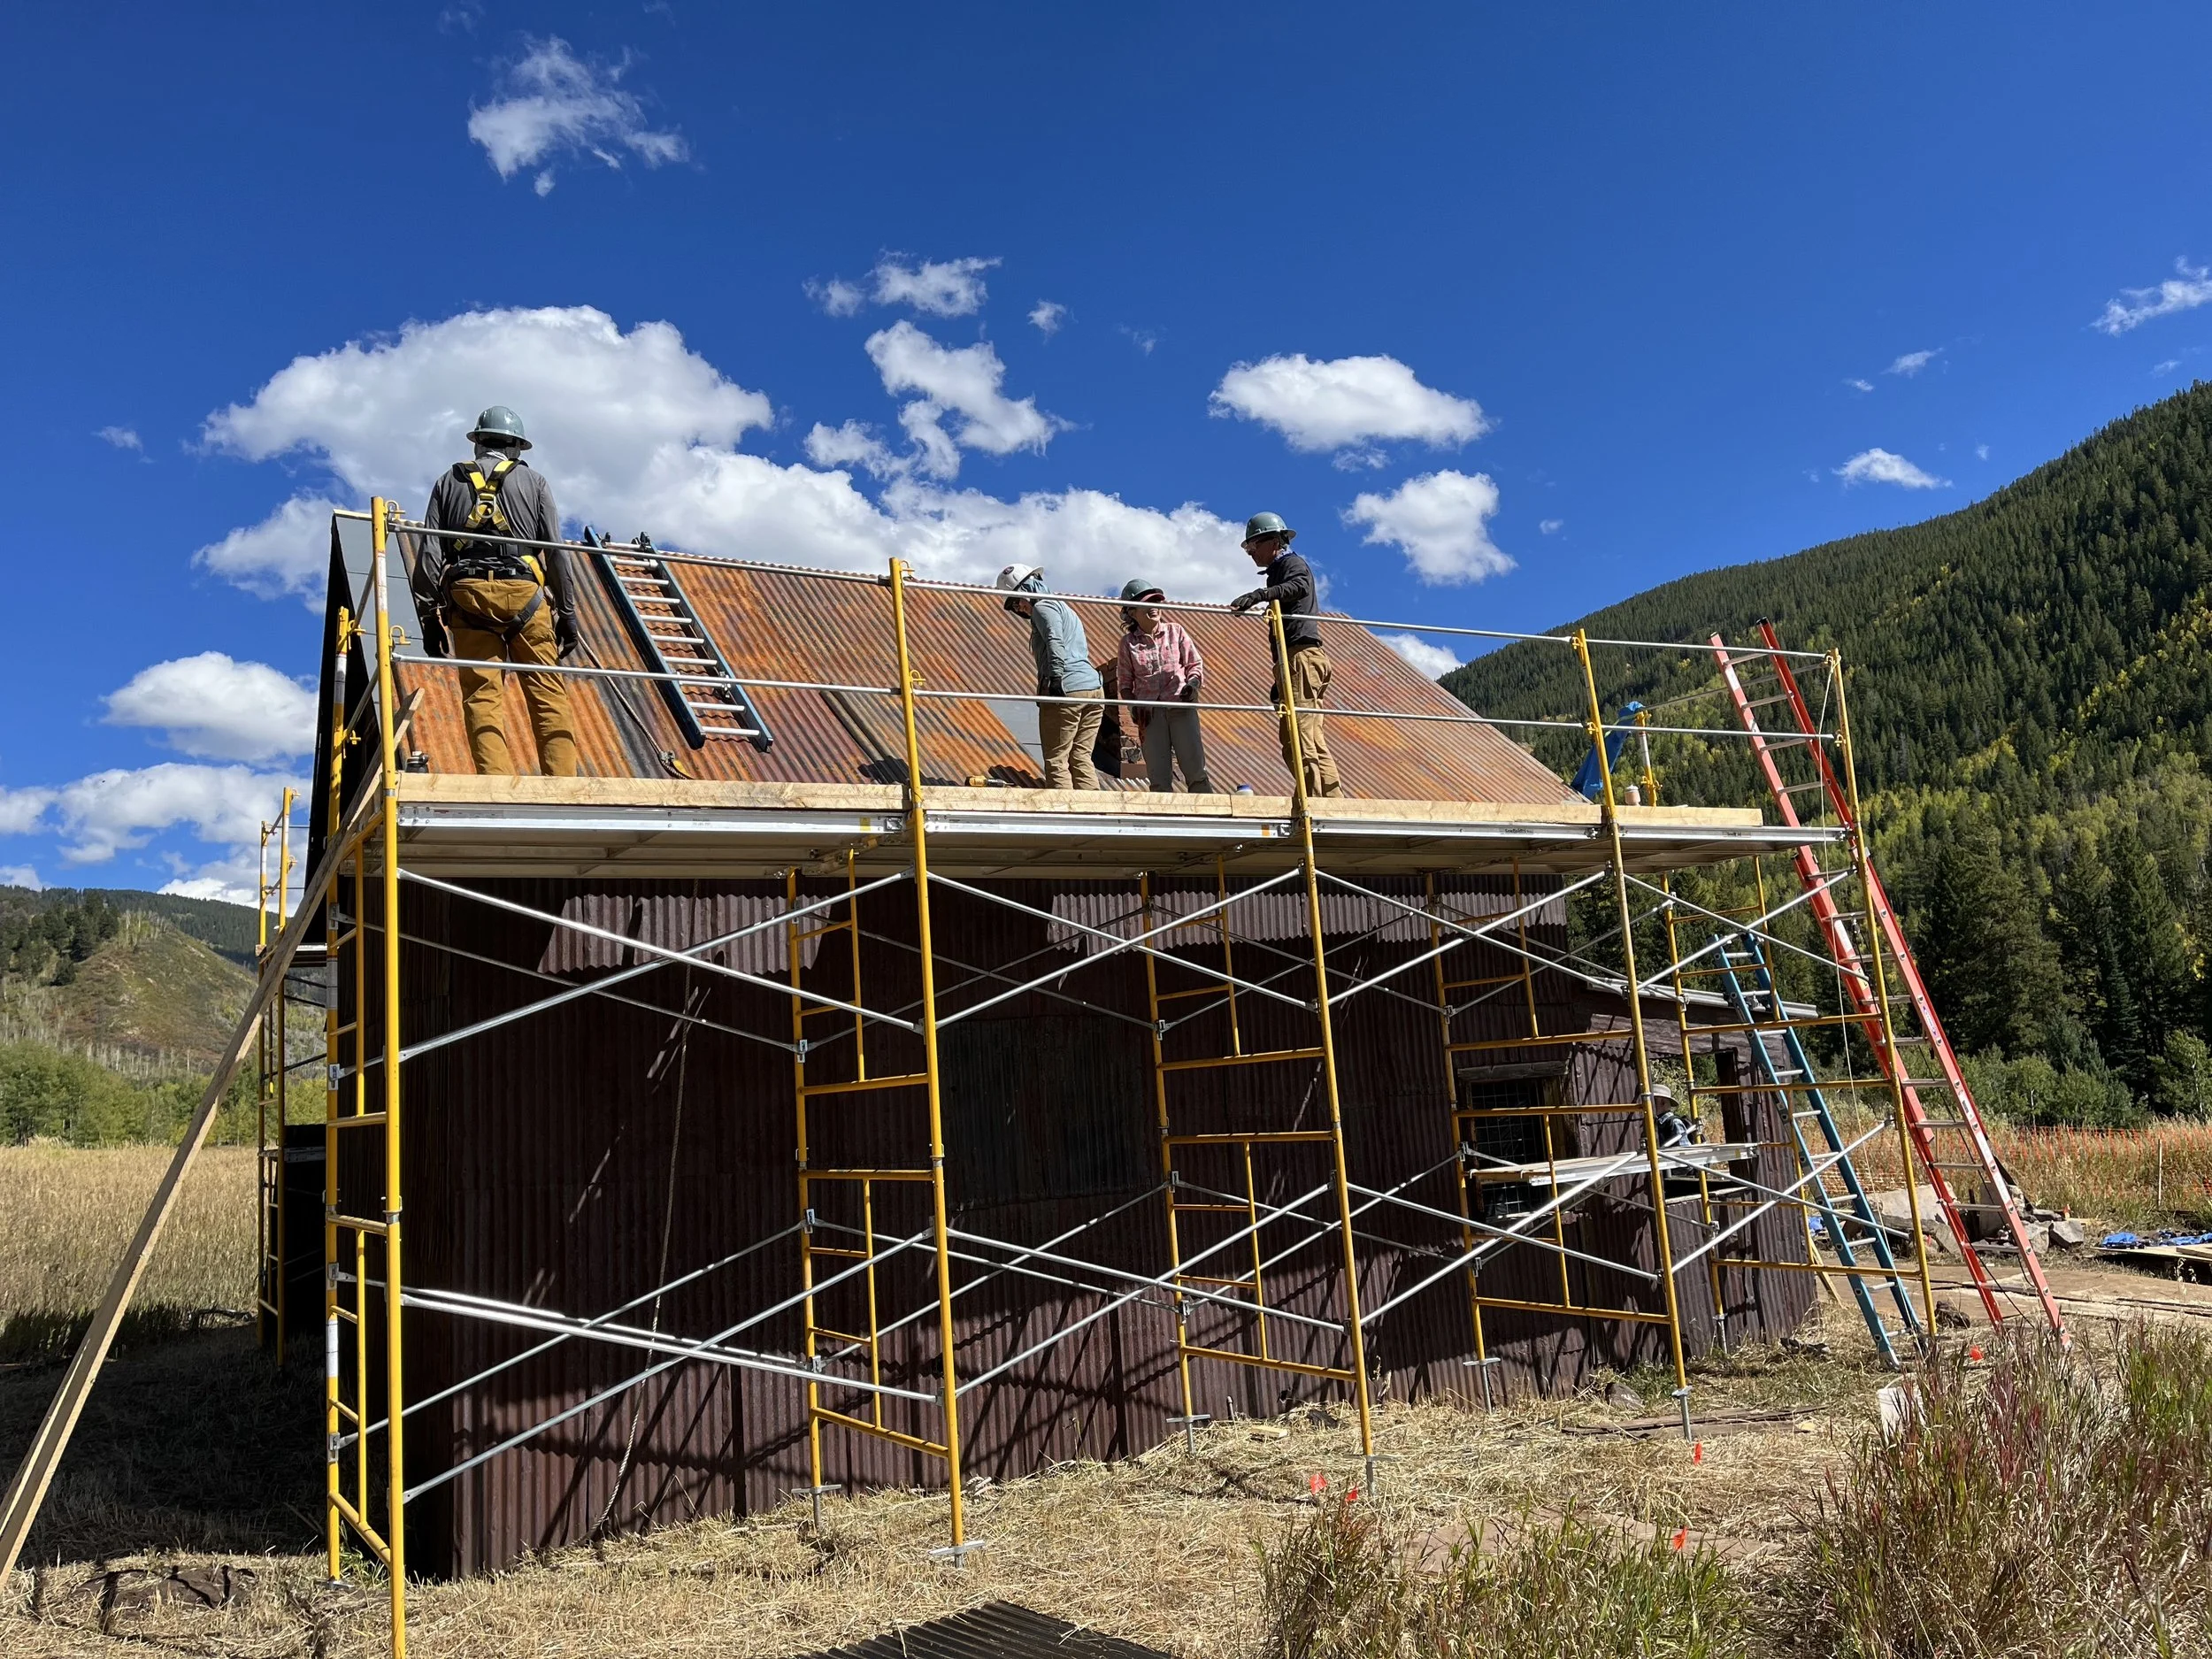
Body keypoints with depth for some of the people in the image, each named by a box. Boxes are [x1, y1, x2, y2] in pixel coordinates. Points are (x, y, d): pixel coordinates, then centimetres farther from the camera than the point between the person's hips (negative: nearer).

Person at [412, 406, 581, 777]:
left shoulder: (449, 481, 19)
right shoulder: (533, 480, 16)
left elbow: (430, 553, 10)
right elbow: (556, 552, 7)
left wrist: (430, 615, 11)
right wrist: (567, 612, 9)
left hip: (467, 594, 1)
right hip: (524, 592, -1)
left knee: (482, 694, -4)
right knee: (547, 692, -2)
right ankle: (563, 783, -11)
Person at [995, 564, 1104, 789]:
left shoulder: (1044, 607, 0)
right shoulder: (1064, 608, 29)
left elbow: (1055, 643, -17)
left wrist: (1055, 680, -23)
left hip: (1067, 692, -9)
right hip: (1094, 688, 9)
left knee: (1056, 762, -4)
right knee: (1080, 759, 9)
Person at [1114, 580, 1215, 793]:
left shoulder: (1175, 631, 8)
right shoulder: (1128, 643, 7)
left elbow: (1195, 664, 12)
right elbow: (1124, 683, 11)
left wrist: (1192, 683, -9)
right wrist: (1133, 705, -7)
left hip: (1181, 706, 0)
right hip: (1150, 713, 0)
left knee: (1195, 769, -7)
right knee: (1158, 778, -1)